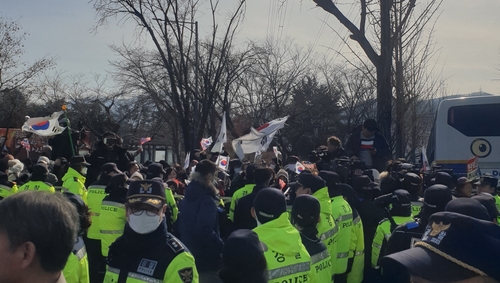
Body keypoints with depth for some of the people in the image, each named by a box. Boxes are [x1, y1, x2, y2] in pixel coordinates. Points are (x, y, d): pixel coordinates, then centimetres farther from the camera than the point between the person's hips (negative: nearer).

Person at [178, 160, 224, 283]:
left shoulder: (188, 197, 9)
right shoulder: (207, 200, -19)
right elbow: (205, 232, -28)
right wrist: (223, 247, -19)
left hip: (188, 255, 9)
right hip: (205, 259, -9)